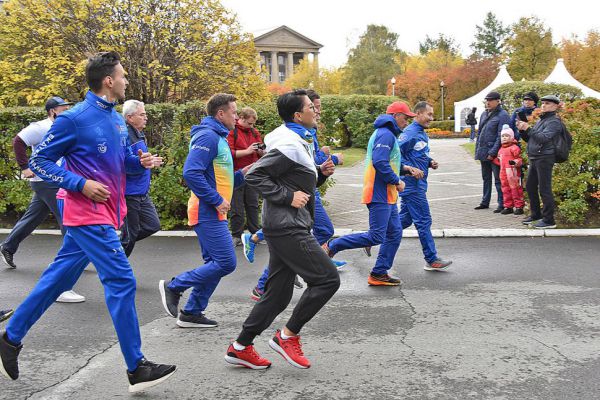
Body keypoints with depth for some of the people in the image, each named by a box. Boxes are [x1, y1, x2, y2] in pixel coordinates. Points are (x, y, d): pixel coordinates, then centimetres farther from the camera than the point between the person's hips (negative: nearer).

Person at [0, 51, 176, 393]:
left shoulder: (117, 120, 11)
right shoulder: (75, 118, -13)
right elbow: (39, 161, -7)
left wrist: (140, 161, 0)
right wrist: (81, 184, -18)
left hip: (106, 214, 9)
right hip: (89, 215, -9)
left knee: (58, 279, 16)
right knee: (122, 282, -10)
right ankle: (137, 367, -2)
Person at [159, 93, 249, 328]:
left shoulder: (218, 138, 20)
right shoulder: (208, 136, -13)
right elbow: (191, 173, -24)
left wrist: (242, 174, 9)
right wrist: (217, 200, -20)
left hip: (213, 213, 11)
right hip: (208, 212, -11)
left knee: (215, 263, 12)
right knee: (226, 263, -10)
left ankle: (191, 313, 19)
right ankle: (173, 287, -1)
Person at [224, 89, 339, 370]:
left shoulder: (300, 143, 19)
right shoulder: (289, 145, -14)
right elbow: (254, 175, -19)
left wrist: (321, 173, 8)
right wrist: (288, 196, -20)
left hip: (287, 227, 10)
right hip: (287, 227, -10)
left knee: (278, 294, 12)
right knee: (327, 279, -7)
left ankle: (240, 347, 18)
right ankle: (288, 336, 2)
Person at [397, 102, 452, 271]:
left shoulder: (423, 134, 16)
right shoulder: (410, 133, -15)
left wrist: (430, 162, 7)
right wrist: (409, 168, -24)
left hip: (417, 184, 10)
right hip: (412, 184, -10)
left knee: (405, 219, 16)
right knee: (423, 221, -4)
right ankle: (431, 260, 4)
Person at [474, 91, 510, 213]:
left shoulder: (502, 115, -11)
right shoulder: (484, 114, 14)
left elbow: (501, 136, -16)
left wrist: (493, 152, -19)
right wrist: (477, 150, 13)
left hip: (494, 154, -8)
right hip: (483, 152, 8)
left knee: (498, 179, -3)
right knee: (486, 178, 16)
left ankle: (502, 204, 3)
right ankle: (485, 202, 25)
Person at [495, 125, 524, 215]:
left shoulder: (514, 148, -8)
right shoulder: (501, 149, 18)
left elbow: (519, 159, -11)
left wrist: (515, 162, -29)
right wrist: (494, 160, 19)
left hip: (512, 173, -8)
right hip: (503, 173, 8)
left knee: (515, 189, -4)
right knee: (505, 190, 12)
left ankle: (519, 207, 3)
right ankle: (508, 206, 20)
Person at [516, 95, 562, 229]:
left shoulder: (554, 121, -8)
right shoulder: (541, 120, 21)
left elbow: (544, 138, -22)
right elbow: (529, 139, 22)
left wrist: (528, 129, -23)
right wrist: (522, 130, 4)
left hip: (545, 158, -9)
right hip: (534, 158, 10)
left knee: (544, 189, -8)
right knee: (530, 186, 16)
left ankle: (549, 220, -2)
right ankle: (536, 214, 29)